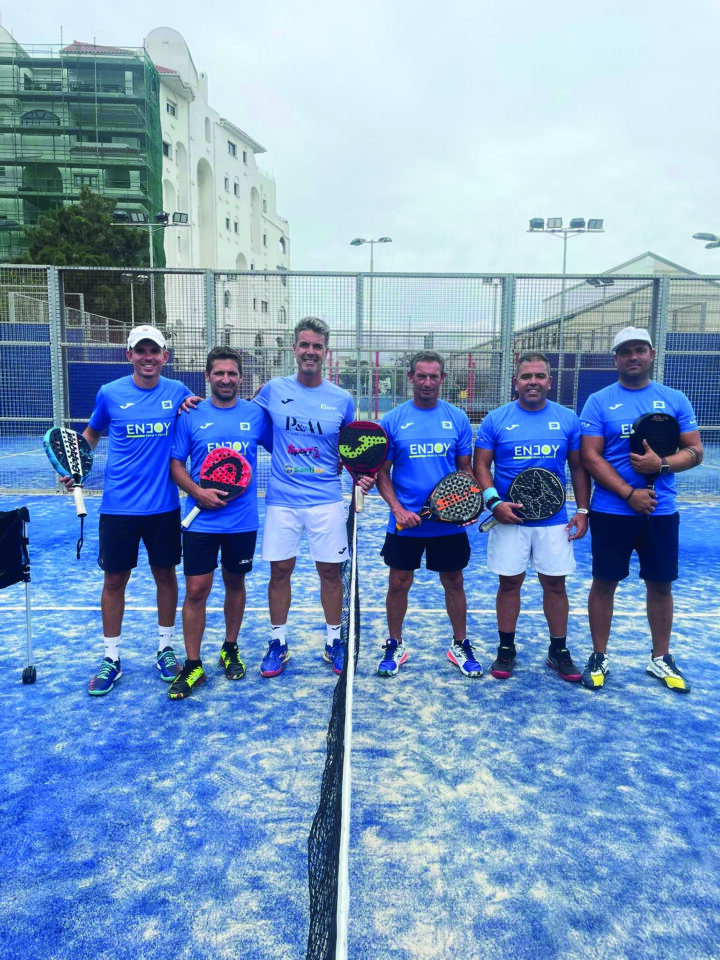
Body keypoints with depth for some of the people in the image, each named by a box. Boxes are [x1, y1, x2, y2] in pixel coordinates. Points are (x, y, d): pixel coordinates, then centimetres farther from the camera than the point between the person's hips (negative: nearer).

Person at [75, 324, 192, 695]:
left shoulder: (178, 392, 0)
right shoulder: (110, 393, -1)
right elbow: (91, 433, 14)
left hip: (164, 505, 1)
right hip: (118, 507, 0)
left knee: (165, 575, 11)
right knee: (114, 581, 7)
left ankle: (165, 648, 29)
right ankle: (111, 659, 23)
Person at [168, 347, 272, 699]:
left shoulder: (257, 415, 1)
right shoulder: (191, 416, -1)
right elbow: (175, 463, 0)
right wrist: (198, 492, -15)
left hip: (243, 520, 1)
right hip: (201, 521, -1)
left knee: (235, 584, 14)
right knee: (196, 591, 0)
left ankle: (230, 650, 33)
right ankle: (192, 665, 14)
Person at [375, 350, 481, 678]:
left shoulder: (457, 418, 2)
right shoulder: (393, 420, -2)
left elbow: (466, 469, 6)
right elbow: (382, 472, 0)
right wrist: (398, 509, -13)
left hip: (450, 522, 1)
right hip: (405, 522, -1)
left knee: (454, 583, 12)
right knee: (398, 584, 8)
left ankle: (460, 645, 31)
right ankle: (395, 645, 28)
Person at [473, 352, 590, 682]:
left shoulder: (568, 419, 4)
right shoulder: (496, 419, -1)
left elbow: (578, 467, 9)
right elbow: (480, 466, -1)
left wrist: (583, 511, 3)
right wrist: (494, 501, -15)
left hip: (555, 519, 1)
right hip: (509, 517, -1)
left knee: (555, 584, 8)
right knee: (509, 582, 6)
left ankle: (559, 651, 23)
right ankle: (506, 649, 21)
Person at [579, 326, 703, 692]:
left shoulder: (676, 399, 5)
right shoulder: (598, 401, -2)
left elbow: (695, 451, 4)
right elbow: (591, 457, -7)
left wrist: (661, 464, -17)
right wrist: (629, 493, -15)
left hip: (662, 511, 2)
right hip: (611, 511, -2)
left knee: (660, 584, 11)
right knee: (604, 582, 6)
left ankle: (661, 658, 29)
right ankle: (599, 657, 21)